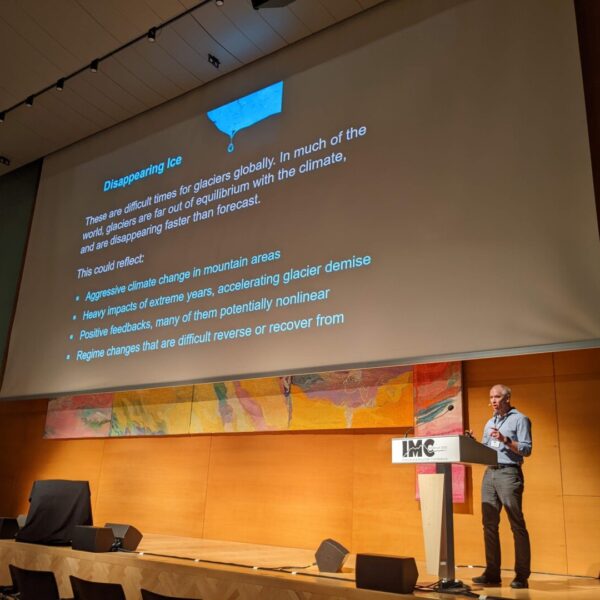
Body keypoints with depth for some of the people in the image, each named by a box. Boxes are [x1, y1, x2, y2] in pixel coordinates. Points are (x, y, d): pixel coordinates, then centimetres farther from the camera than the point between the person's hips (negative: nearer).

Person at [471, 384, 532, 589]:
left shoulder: (520, 419, 1)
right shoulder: (490, 423, 20)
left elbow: (526, 449, -8)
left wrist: (505, 440, -19)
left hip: (509, 474, -7)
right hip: (489, 473, 7)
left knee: (517, 525, -2)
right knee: (489, 524, 5)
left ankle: (522, 576, 4)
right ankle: (492, 574, 10)